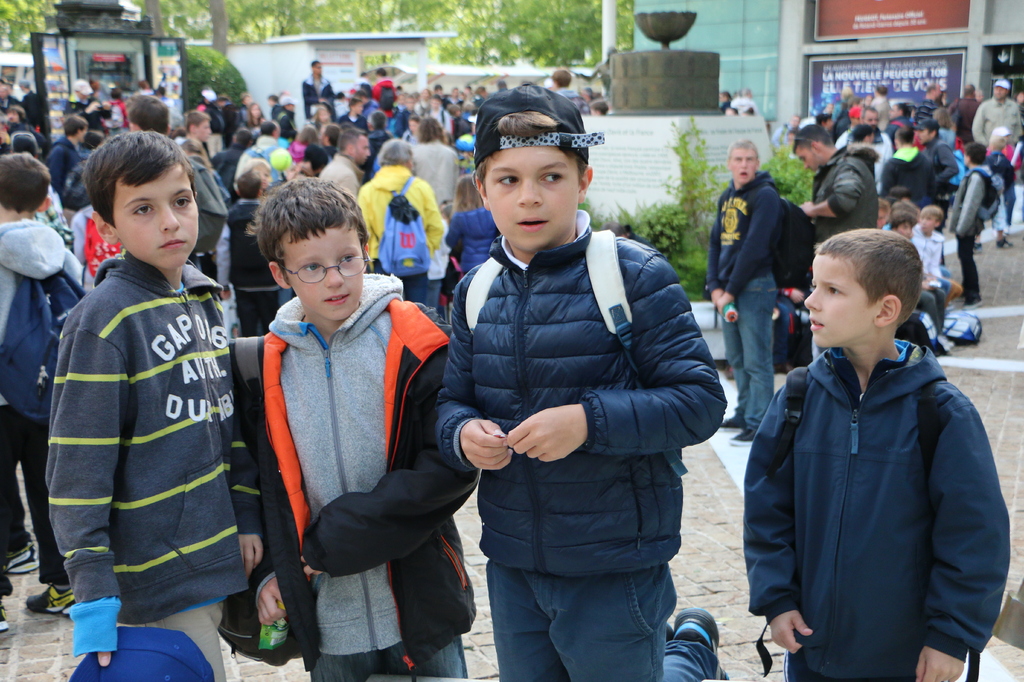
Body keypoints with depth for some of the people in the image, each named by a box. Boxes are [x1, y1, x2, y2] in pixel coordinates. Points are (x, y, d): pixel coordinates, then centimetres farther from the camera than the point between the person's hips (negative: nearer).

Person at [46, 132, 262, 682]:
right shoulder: (104, 320, -16)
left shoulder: (202, 299, 7)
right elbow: (78, 468, -17)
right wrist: (93, 596, -19)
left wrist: (247, 516, 9)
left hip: (215, 557, 7)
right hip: (157, 575, -7)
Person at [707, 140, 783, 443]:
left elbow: (755, 248, -16)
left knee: (756, 359, -6)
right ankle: (744, 413, 26)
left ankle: (759, 423, -2)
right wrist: (715, 286, 1)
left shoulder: (765, 196, -10)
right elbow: (715, 243, 14)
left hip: (754, 286, -8)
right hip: (727, 289, 8)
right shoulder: (726, 198, 15)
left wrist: (731, 290, -14)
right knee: (736, 358, 15)